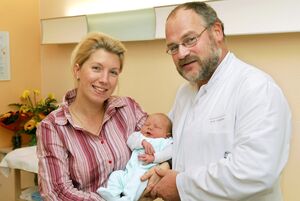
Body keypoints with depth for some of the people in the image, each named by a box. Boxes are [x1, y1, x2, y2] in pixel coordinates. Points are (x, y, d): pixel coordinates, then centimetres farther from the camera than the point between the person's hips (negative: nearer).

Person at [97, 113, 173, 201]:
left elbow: (169, 152, -4)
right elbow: (131, 140, 8)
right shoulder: (139, 137, 29)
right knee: (116, 175, -10)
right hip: (129, 171, 6)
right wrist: (143, 142, -12)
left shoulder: (164, 142, 16)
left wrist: (153, 157, -17)